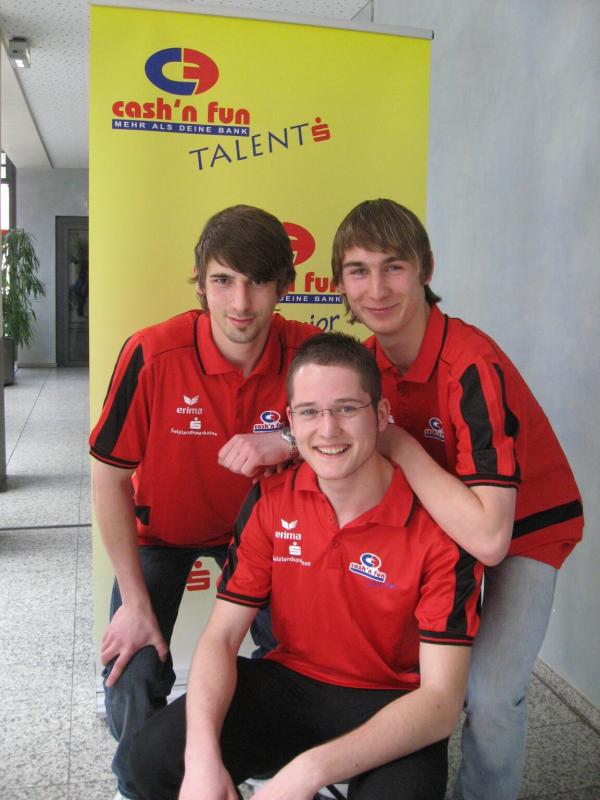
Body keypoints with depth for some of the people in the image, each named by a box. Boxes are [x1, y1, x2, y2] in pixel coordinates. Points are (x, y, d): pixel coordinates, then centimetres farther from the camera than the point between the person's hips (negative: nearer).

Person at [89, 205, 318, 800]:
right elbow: (110, 477, -18)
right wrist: (136, 602, -15)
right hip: (161, 531, -1)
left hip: (257, 524, 2)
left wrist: (285, 444, -35)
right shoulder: (152, 355, -30)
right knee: (132, 676, -12)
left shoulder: (307, 353, -24)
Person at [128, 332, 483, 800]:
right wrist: (202, 757, -25)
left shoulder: (437, 527, -21)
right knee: (155, 755, -17)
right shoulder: (271, 501, -8)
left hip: (392, 704, -2)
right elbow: (220, 637, -7)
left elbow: (442, 700, -22)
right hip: (290, 680, 3)